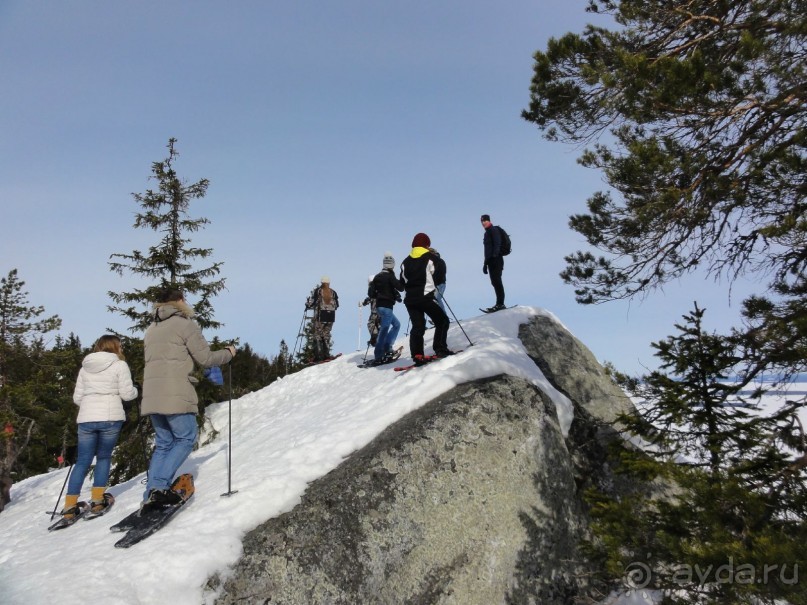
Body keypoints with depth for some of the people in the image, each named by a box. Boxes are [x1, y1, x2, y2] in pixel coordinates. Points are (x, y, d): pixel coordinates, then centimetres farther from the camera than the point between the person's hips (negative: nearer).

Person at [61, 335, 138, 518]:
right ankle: (97, 499, 10)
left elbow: (77, 398, 15)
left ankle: (70, 505, 4)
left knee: (83, 461, 9)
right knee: (104, 457, 13)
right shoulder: (120, 365, 0)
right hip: (110, 418, -4)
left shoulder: (85, 367, 16)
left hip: (86, 419, 4)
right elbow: (127, 393, -5)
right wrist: (135, 391, 17)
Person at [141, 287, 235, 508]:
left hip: (152, 395, 8)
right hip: (176, 395, -8)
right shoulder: (184, 324, -3)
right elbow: (205, 358, -5)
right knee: (185, 439, 1)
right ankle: (159, 486, -12)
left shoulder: (151, 329, 21)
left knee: (163, 444, 13)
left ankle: (151, 495, 5)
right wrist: (228, 353, 12)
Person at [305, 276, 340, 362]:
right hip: (331, 317, 3)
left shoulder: (317, 291, -5)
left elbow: (311, 302, -9)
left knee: (317, 335, 3)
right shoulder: (333, 292, 5)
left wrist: (308, 306, 12)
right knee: (326, 335, 14)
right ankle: (326, 355, 11)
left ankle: (318, 356, -4)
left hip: (320, 316, -3)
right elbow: (337, 305, 9)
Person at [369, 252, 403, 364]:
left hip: (379, 306, 8)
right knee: (384, 330, -7)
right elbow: (400, 287, -16)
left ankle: (386, 348, 12)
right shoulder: (390, 276, -10)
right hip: (386, 306, -8)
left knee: (396, 324, 20)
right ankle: (379, 356, -9)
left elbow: (371, 293, 12)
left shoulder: (377, 276, 12)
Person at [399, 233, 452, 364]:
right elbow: (439, 278, -4)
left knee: (417, 326, 5)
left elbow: (402, 282, 12)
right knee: (442, 320, 10)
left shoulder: (406, 261, 12)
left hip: (410, 299, 5)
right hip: (425, 297, -5)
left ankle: (417, 355, -6)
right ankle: (440, 349, 2)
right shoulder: (430, 258, -2)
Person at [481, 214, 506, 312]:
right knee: (495, 282, 6)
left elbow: (497, 244, -15)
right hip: (491, 261, 9)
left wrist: (494, 256, -26)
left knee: (497, 281, -15)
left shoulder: (494, 231, -2)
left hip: (496, 259, -9)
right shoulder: (487, 233, 25)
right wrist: (485, 263, 24)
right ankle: (499, 304, 7)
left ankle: (500, 303, -18)